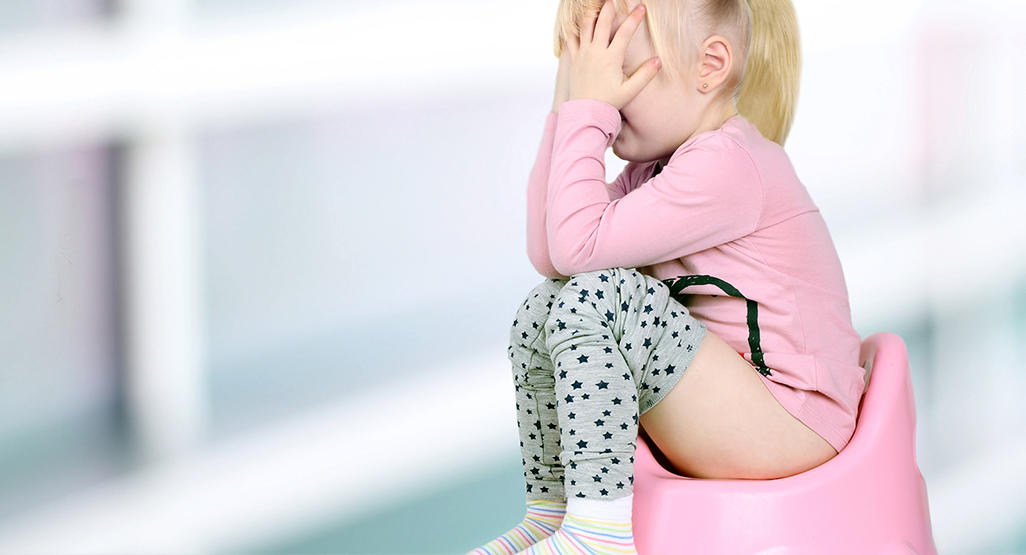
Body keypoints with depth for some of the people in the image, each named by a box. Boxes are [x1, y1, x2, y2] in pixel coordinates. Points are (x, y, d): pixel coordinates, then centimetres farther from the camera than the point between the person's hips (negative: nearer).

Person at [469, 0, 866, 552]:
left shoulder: (727, 165, -19)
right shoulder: (655, 162, 11)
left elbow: (578, 246, -25)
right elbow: (549, 256, 4)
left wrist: (587, 110, -18)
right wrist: (569, 109, 1)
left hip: (789, 422, -10)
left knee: (597, 294, -26)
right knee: (541, 310, 8)